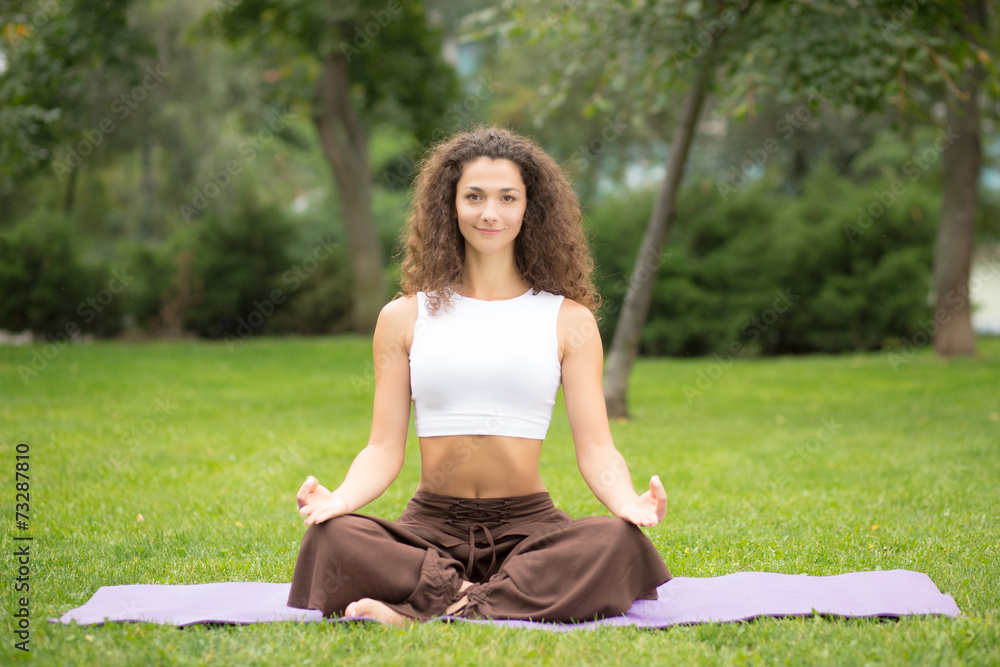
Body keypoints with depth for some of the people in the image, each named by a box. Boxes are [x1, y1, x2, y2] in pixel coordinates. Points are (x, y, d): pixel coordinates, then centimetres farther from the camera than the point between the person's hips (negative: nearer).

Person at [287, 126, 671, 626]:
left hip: (529, 526, 0)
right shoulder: (404, 318, 10)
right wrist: (340, 498, -17)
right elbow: (385, 447, 5)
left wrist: (630, 503, -21)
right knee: (331, 536, -30)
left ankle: (420, 612, -32)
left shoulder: (568, 320, 8)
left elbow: (595, 447, 1)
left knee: (617, 540, -33)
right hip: (429, 526, 0)